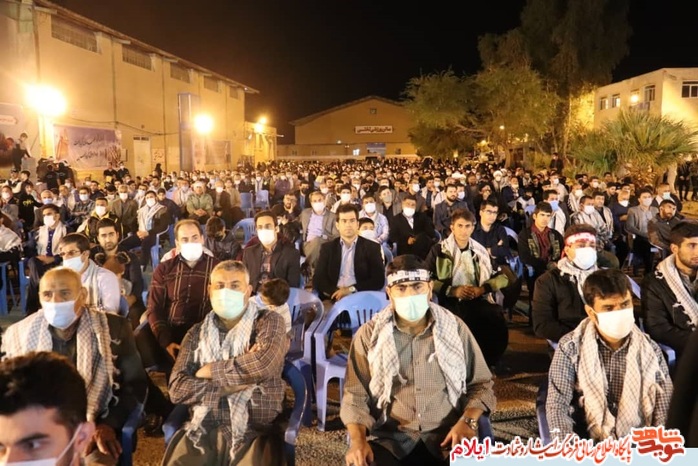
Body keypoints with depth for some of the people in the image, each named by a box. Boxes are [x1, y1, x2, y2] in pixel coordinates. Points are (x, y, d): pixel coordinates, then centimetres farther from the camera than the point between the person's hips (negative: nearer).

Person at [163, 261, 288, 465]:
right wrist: (228, 387, -8)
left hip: (255, 432, -2)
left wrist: (208, 371, -3)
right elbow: (177, 388, 3)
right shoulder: (196, 333, 13)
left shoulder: (269, 321, 4)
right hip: (203, 430, 2)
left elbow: (263, 363, -15)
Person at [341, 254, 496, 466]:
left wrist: (468, 421, -7)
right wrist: (358, 440, -13)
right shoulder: (369, 334, 3)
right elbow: (355, 396, 4)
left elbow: (481, 384, 11)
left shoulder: (455, 328, 6)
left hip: (447, 437, 1)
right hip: (391, 440, -1)